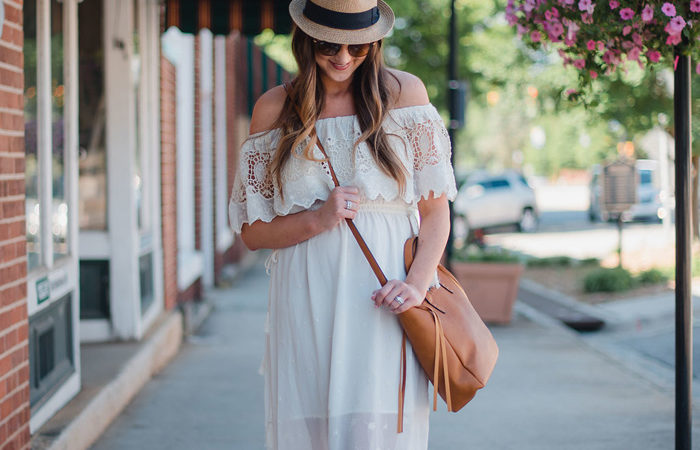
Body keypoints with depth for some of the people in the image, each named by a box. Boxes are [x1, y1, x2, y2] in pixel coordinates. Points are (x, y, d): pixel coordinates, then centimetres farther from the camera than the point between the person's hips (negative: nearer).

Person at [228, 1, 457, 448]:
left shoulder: (404, 93, 4)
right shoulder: (274, 109, 7)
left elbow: (436, 209, 5)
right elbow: (252, 231, 9)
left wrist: (417, 283, -11)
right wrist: (317, 220, -9)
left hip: (383, 303, -1)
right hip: (307, 308, 1)